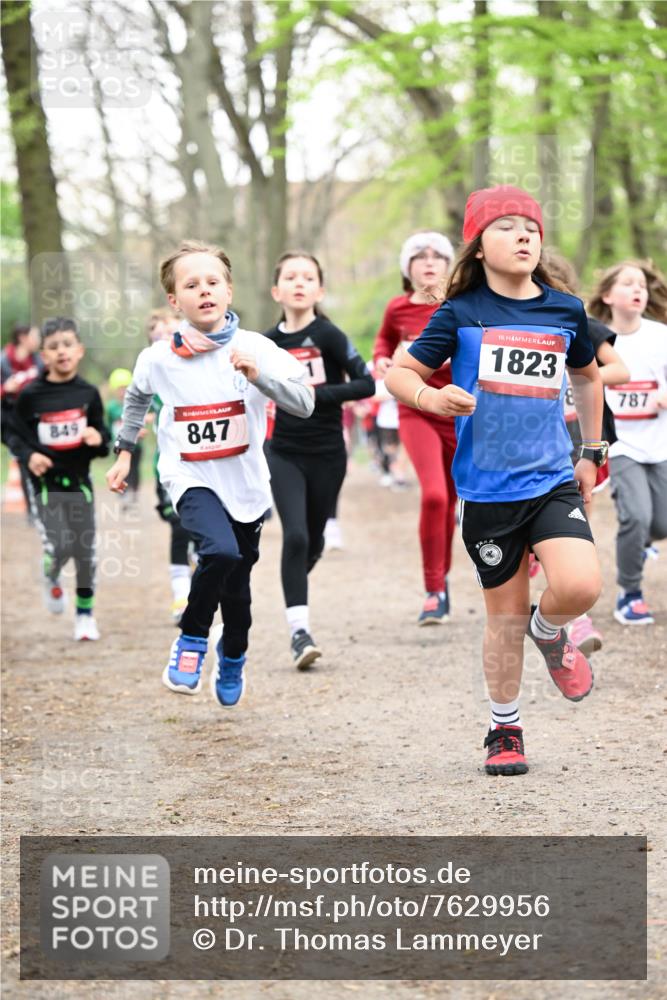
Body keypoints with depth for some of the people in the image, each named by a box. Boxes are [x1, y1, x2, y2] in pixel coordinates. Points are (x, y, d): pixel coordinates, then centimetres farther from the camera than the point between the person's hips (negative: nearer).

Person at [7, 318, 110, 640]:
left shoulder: (88, 393, -1)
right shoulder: (31, 395, -8)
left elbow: (103, 437, 6)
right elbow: (15, 435, 0)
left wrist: (99, 440, -16)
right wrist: (28, 455, -18)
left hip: (79, 481, 2)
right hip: (45, 482, -2)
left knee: (85, 552, 8)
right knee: (58, 547, -10)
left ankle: (85, 613, 25)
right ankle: (51, 580, 27)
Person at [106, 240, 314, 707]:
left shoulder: (256, 348, -11)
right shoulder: (159, 358, -8)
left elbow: (304, 404, -17)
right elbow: (137, 396, 15)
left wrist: (259, 375, -30)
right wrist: (125, 450, 19)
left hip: (245, 481, 2)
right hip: (191, 478, -2)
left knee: (237, 587, 14)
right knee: (220, 552, -30)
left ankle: (233, 657, 45)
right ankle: (192, 639, -5)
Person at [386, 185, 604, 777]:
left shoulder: (565, 312, 4)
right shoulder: (462, 315, -4)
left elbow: (588, 377, 23)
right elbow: (399, 373, 2)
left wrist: (592, 453, 21)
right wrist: (430, 398, -20)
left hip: (553, 480, 2)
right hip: (489, 489, -2)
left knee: (580, 586, -21)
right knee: (506, 617, 6)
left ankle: (549, 632, 16)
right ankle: (504, 730, 27)